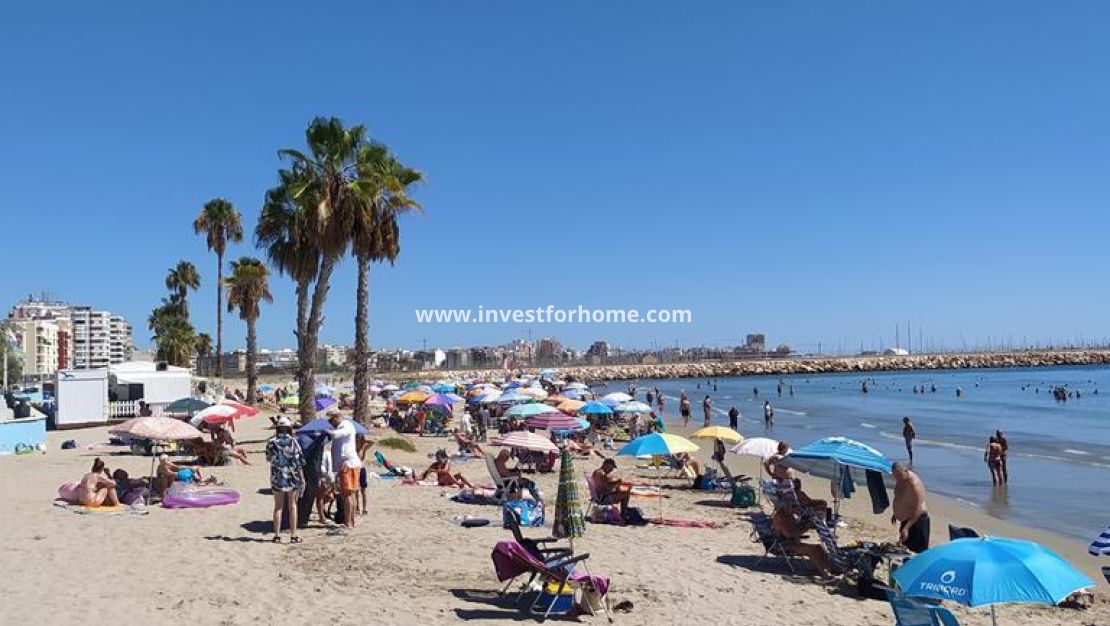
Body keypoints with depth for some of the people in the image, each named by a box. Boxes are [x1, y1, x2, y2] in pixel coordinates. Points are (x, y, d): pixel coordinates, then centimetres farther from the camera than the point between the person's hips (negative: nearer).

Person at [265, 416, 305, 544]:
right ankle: (293, 535, 8)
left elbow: (268, 459, 12)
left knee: (278, 507, 12)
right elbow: (298, 462, -9)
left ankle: (277, 535, 12)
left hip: (277, 478, 2)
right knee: (292, 506, 8)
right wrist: (302, 478, -1)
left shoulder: (271, 442, -3)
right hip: (292, 478, -2)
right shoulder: (293, 442, -9)